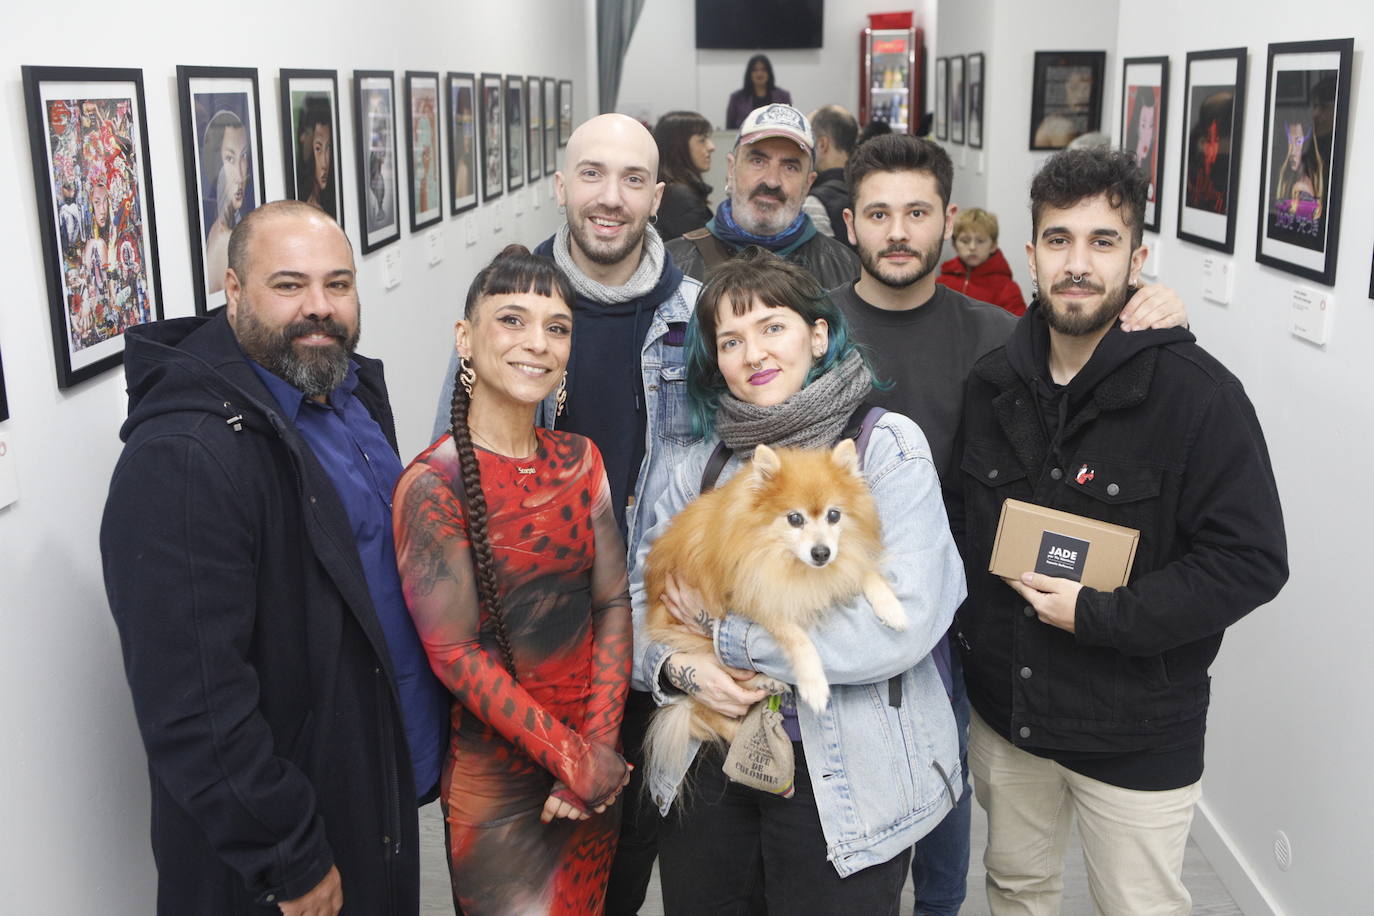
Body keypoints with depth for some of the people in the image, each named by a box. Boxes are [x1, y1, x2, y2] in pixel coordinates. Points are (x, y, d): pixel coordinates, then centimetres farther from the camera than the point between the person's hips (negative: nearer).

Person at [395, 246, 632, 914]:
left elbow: (613, 603, 0)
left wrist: (600, 746, -9)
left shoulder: (579, 459, 2)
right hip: (495, 777, -5)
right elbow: (455, 653, -17)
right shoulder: (433, 484, -16)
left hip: (597, 764, 6)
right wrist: (571, 757, -17)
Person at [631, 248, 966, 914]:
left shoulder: (887, 445, -9)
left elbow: (903, 622, -20)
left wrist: (726, 632, -14)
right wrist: (677, 663, -13)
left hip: (846, 782, -4)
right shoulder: (706, 464, 7)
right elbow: (637, 596, 9)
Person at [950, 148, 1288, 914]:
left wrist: (1097, 616, -22)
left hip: (1137, 735, -4)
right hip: (1005, 711, 5)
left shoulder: (1198, 392, -17)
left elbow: (1253, 561, -18)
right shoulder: (994, 382, 0)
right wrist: (969, 632, 2)